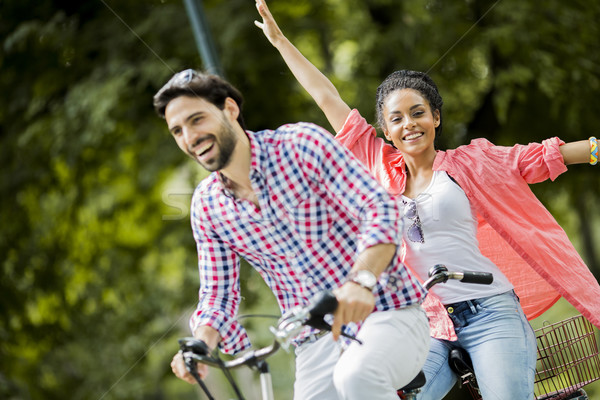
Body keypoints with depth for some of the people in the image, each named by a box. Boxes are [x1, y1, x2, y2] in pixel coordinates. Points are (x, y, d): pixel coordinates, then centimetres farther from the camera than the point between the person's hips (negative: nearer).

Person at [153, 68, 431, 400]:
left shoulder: (301, 143, -10)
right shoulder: (206, 206, 6)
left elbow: (379, 208, -20)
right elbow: (218, 296, 9)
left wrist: (361, 281, -39)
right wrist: (198, 347, -14)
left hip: (385, 313, -5)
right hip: (318, 341, 5)